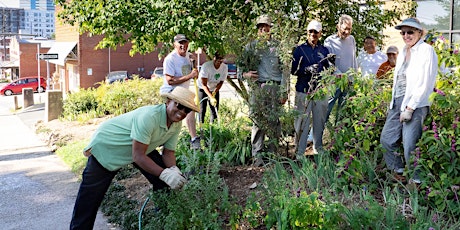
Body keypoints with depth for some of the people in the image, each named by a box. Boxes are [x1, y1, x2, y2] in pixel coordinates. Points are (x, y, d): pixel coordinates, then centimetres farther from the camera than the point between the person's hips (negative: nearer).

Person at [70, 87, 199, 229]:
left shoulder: (177, 124, -12)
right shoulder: (149, 116, -37)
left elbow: (168, 152, -6)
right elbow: (138, 156, -36)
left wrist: (173, 169, -27)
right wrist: (164, 173, -42)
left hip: (140, 148, 7)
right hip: (106, 148, -7)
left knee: (164, 180, -4)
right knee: (90, 196, -2)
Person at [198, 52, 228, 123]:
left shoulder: (225, 67, -16)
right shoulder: (206, 66, -29)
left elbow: (221, 82, -8)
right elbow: (204, 84, -31)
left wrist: (214, 93, -24)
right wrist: (211, 97, -40)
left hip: (215, 90, 4)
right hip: (203, 89, -4)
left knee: (215, 111, 2)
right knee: (202, 110, -8)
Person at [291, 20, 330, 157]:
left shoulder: (324, 51, 14)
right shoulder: (299, 50, 5)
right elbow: (293, 70, 2)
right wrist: (307, 69, -14)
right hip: (303, 90, -3)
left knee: (320, 122, 8)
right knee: (302, 122, -5)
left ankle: (318, 149, 22)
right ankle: (300, 152, 2)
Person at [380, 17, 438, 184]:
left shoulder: (426, 50, -7)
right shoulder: (403, 53, 16)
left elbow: (425, 84, -14)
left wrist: (410, 108, -17)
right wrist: (394, 104, 12)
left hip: (416, 104, -8)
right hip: (397, 102, 8)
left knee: (410, 146, -7)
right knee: (386, 139, 9)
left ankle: (417, 181, 10)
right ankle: (398, 171, 26)